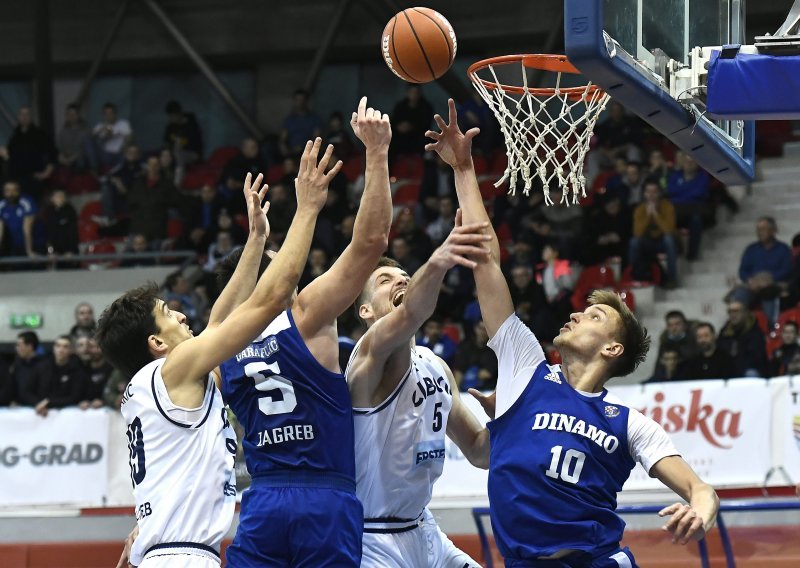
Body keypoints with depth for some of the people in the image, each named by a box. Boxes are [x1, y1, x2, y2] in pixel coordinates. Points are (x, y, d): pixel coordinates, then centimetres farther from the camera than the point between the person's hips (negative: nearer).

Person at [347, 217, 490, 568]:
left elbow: (478, 450, 18)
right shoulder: (371, 353, -13)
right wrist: (435, 264, -57)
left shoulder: (436, 367, 11)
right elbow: (408, 317, -37)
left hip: (422, 532, 9)